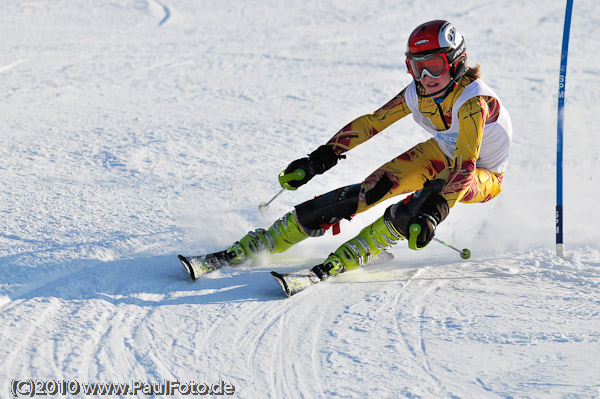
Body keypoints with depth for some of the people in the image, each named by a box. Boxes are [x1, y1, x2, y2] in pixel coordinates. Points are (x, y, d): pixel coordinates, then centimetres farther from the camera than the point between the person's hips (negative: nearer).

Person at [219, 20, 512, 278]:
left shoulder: (472, 101, -34)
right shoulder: (418, 93, -14)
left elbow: (465, 167, -43)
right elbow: (371, 123, -4)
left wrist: (434, 213, -55)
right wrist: (318, 159, -8)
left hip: (484, 175, -5)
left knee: (435, 191, -38)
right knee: (373, 188, -16)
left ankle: (356, 253, -34)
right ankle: (271, 239, -17)